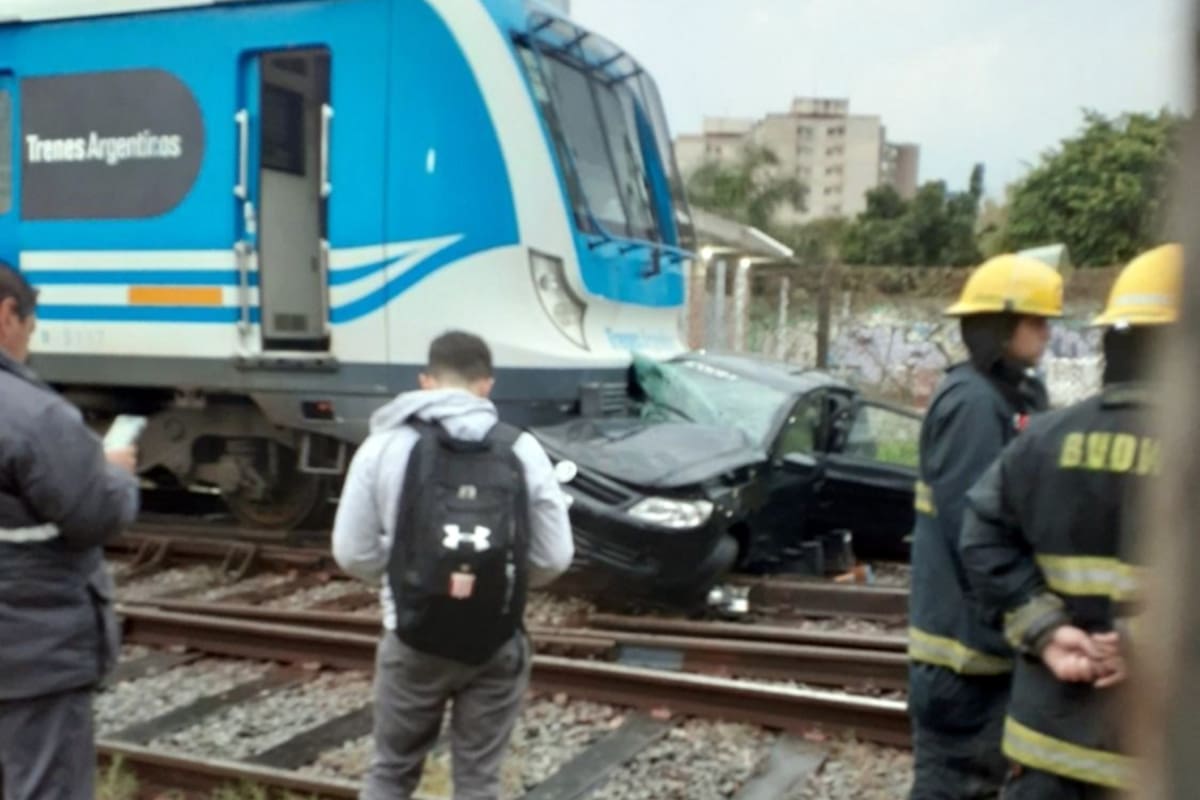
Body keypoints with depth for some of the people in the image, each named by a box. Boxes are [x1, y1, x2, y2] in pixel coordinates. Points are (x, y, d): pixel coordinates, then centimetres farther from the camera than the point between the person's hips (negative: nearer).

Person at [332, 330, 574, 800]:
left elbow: (352, 554, -4)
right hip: (496, 645, 1)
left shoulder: (385, 445, -6)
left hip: (414, 641, 0)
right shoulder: (522, 450, -4)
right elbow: (555, 559, -3)